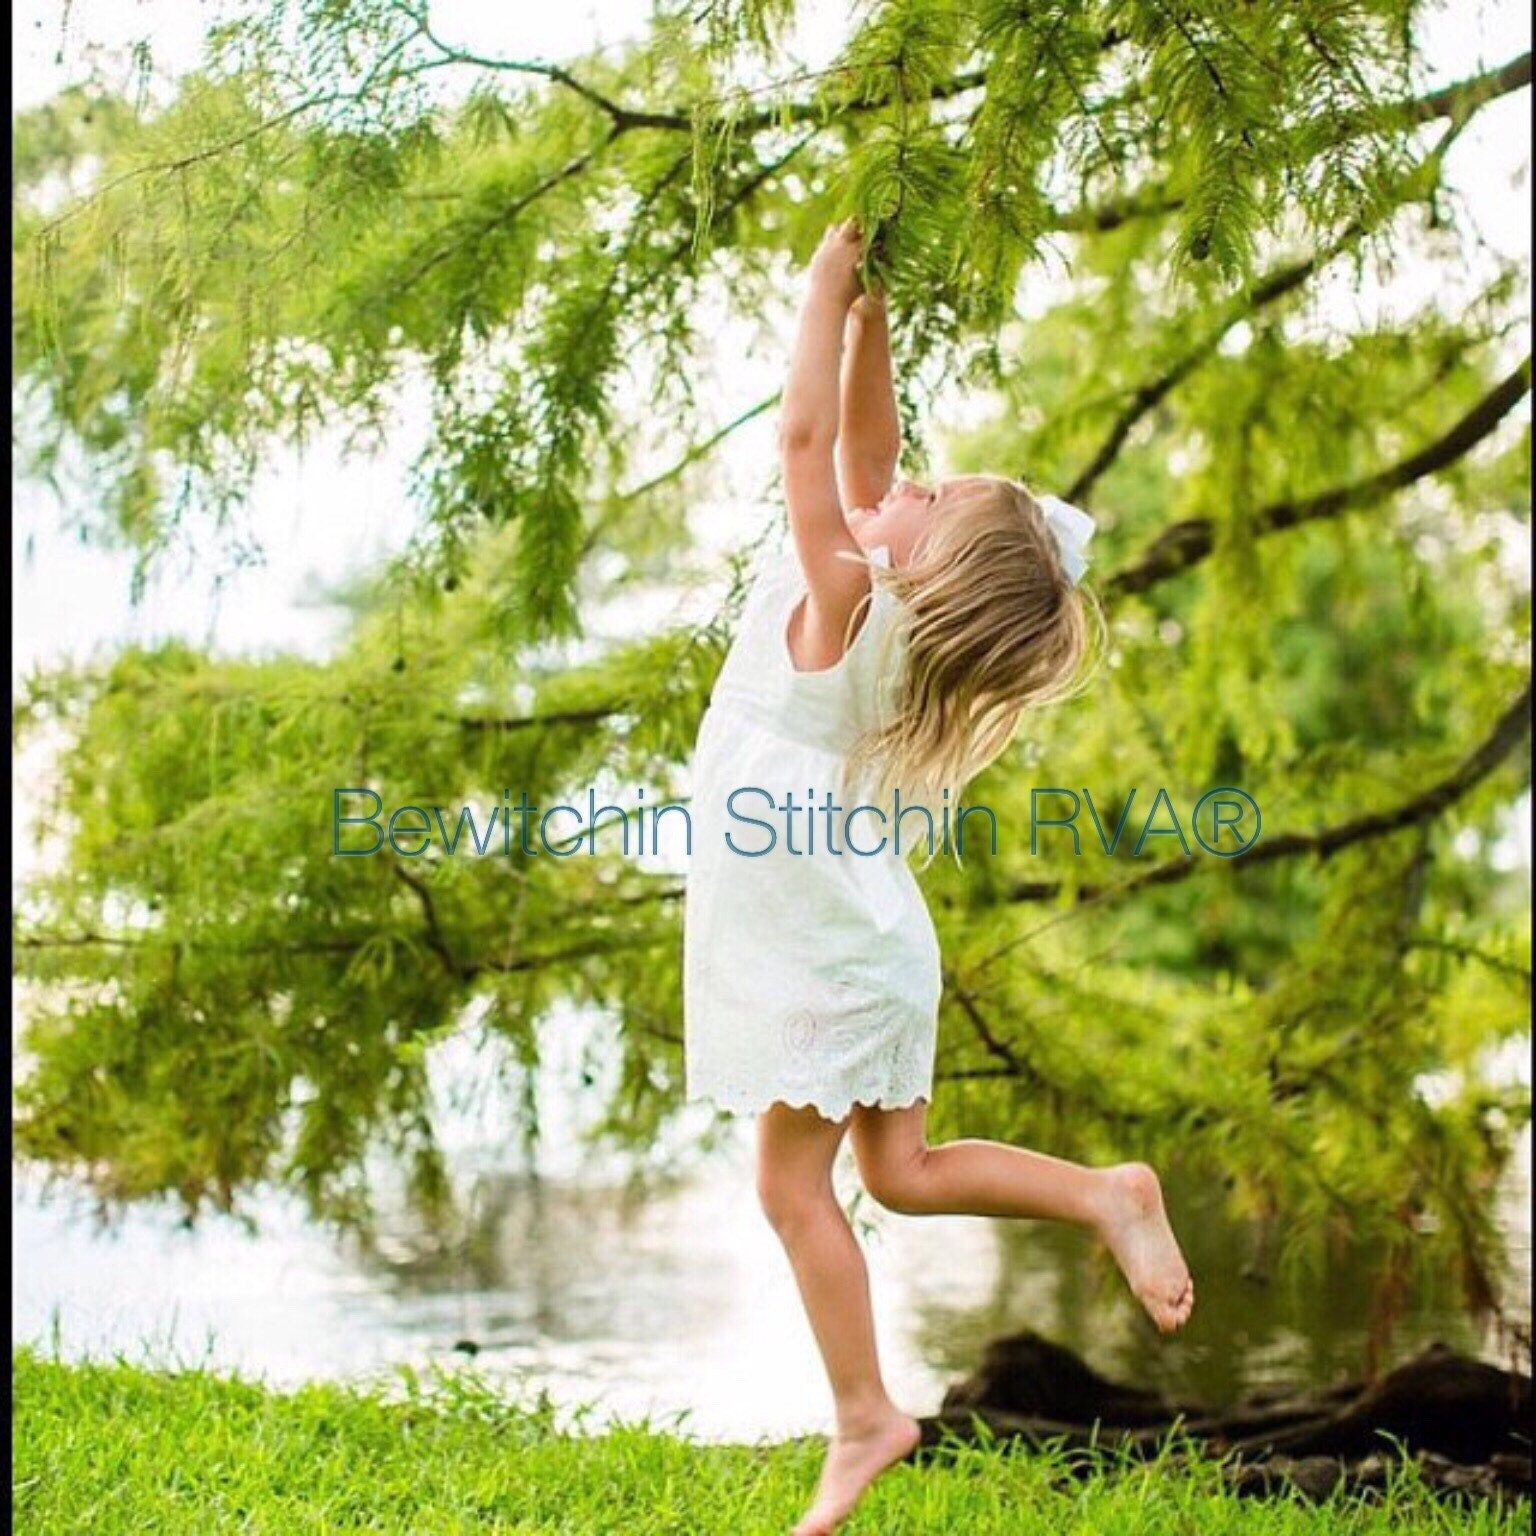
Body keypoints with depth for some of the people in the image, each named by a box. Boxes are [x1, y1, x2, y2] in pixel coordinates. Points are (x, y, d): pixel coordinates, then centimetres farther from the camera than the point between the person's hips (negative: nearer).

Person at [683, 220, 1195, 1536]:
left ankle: (865, 1418, 10)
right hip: (845, 933, 9)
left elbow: (807, 437, -25)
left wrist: (831, 280, -18)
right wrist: (868, 312, 1)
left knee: (795, 1186, 2)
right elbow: (863, 443, 10)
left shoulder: (847, 606, -22)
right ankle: (1107, 1194, 8)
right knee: (902, 1173, 14)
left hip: (830, 945, -9)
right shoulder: (885, 602, 0)